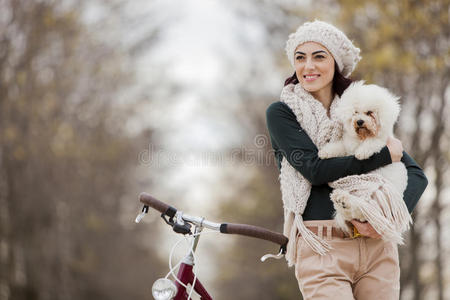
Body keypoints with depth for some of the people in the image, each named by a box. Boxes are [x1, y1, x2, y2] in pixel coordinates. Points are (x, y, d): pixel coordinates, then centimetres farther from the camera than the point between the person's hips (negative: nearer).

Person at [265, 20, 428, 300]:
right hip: (322, 251, -3)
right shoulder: (281, 113, 4)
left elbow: (416, 174, 8)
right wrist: (384, 155, -7)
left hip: (377, 247, 3)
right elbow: (314, 168, -10)